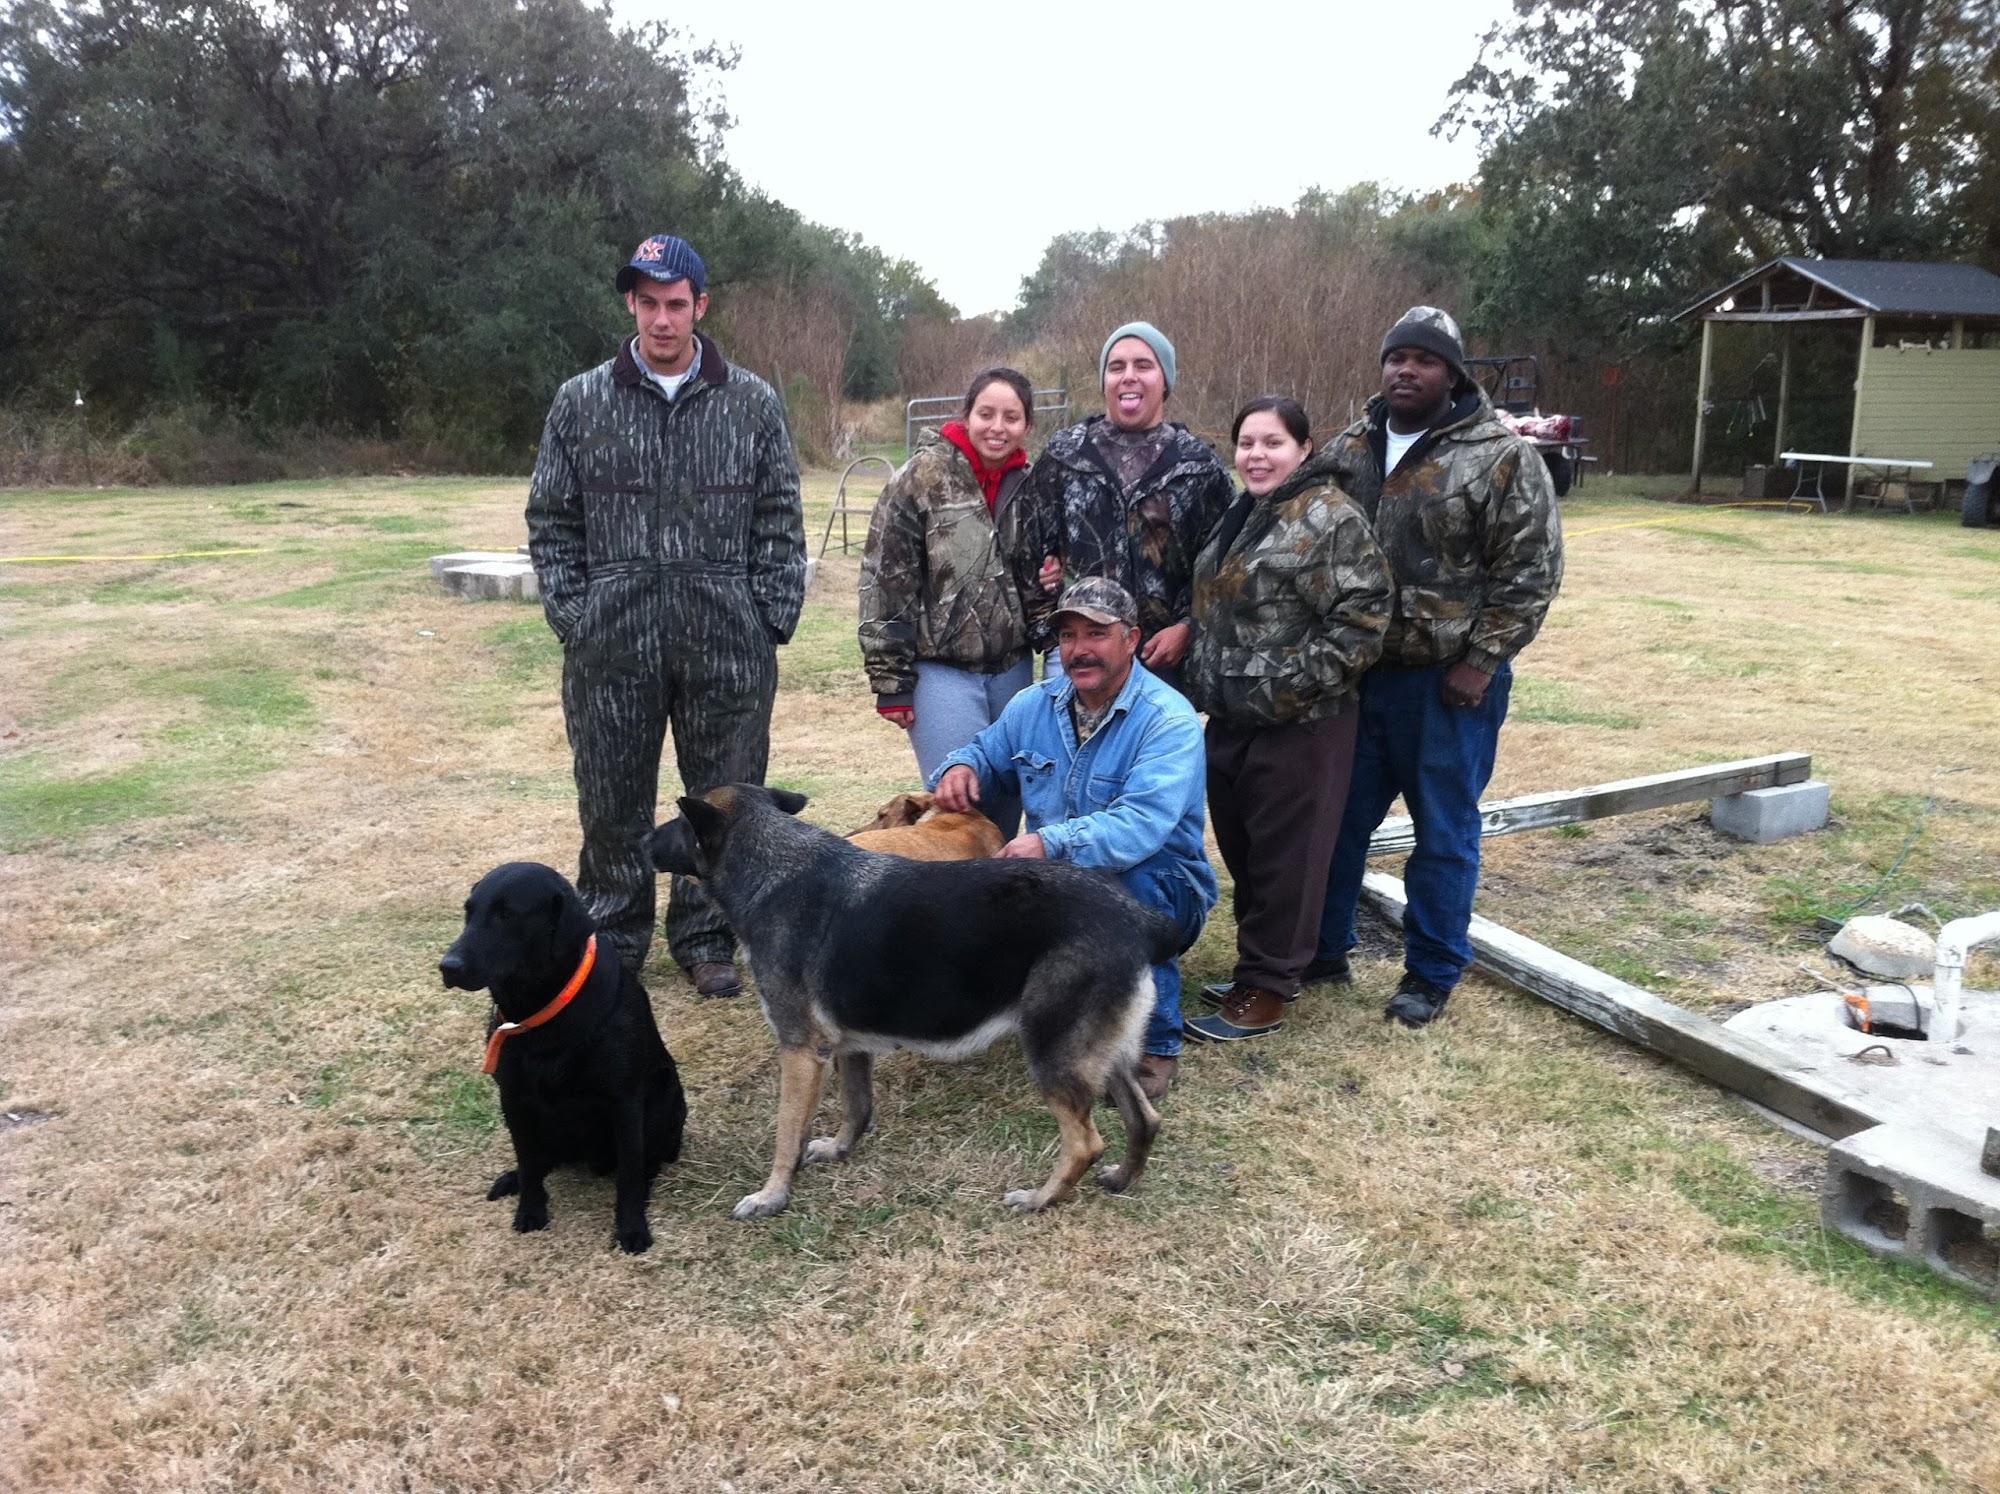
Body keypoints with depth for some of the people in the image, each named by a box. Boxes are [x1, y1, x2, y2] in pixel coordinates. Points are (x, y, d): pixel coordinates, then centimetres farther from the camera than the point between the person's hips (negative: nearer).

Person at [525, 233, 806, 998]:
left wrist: (771, 618, -3)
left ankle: (705, 937, 26)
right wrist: (572, 615, -1)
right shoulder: (580, 403, 5)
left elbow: (780, 522, 5)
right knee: (613, 802, 9)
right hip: (612, 648, 0)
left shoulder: (754, 404, 4)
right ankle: (613, 940, 26)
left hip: (728, 647, 0)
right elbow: (551, 521, 8)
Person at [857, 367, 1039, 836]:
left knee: (1006, 804, 11)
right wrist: (891, 680, -11)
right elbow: (886, 582, -9)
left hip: (1012, 670, 5)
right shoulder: (923, 476, -8)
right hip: (941, 669, -5)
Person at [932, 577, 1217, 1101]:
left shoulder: (1169, 719, -19)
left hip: (1157, 886, -4)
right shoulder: (1033, 705, 2)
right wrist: (962, 768, -6)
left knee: (1137, 879, -39)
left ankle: (1155, 1044, -16)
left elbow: (1143, 824, -34)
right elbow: (988, 753, 19)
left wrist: (1053, 842, -47)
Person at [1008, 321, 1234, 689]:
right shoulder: (1063, 456, 6)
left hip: (1165, 655, 0)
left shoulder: (1198, 465, 3)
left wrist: (1187, 629, -9)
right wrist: (1048, 629, 2)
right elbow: (1026, 550, 8)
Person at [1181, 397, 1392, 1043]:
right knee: (1240, 849, 16)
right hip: (1231, 720, 8)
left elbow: (1360, 623, -19)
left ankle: (1265, 991, 13)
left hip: (1298, 728, -8)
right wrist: (1204, 685, 14)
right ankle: (1258, 965, 32)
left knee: (1283, 861, 2)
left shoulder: (1330, 518, -13)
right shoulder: (1241, 516, 14)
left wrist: (1289, 688, -20)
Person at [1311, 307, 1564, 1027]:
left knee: (1444, 831, 7)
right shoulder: (1348, 451, 7)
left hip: (1449, 680, -5)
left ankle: (1431, 973, 22)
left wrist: (1481, 662, -13)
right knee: (1339, 817, 13)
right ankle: (1323, 949, 30)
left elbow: (1531, 569, -10)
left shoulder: (1501, 458, -9)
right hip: (1355, 672, 5)